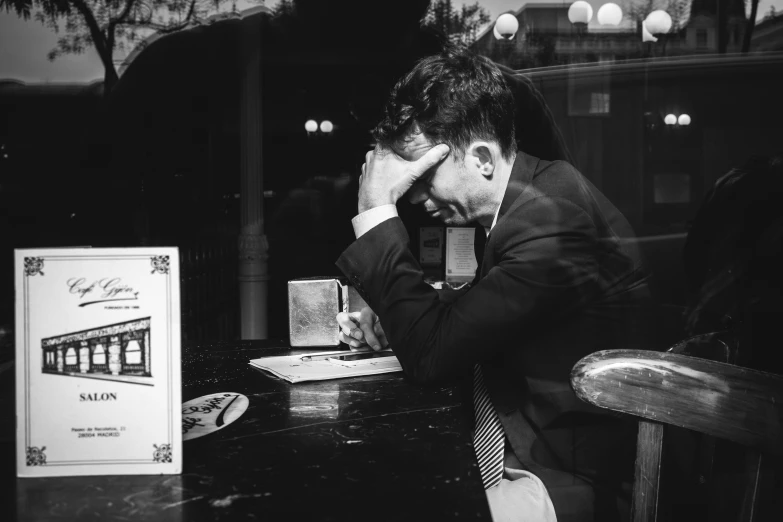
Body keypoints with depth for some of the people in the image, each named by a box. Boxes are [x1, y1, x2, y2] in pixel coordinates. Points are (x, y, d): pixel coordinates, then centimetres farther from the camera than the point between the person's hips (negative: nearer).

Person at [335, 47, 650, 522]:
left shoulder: (553, 222, -25)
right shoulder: (526, 199, 5)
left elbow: (432, 355, -24)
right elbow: (460, 339, 16)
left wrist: (377, 212, -20)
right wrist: (391, 324, -2)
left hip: (564, 482, -8)